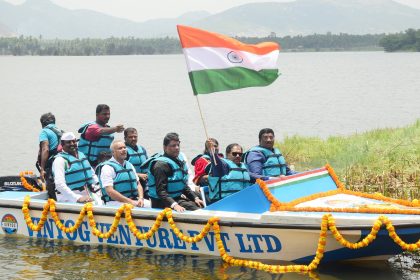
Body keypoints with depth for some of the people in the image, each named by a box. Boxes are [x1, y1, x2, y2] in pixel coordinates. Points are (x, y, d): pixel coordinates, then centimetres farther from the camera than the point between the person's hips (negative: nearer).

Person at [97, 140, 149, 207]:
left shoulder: (129, 165, 20)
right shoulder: (107, 167, -6)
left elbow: (138, 184, 20)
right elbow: (110, 191, -15)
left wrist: (141, 198, -2)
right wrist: (130, 202, -19)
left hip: (134, 200, 7)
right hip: (116, 202, -7)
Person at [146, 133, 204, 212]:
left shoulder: (179, 161, 15)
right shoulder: (161, 164, -15)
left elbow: (184, 185, 24)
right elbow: (161, 190, -24)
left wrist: (195, 198, 9)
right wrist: (174, 205, -37)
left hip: (178, 198, 10)